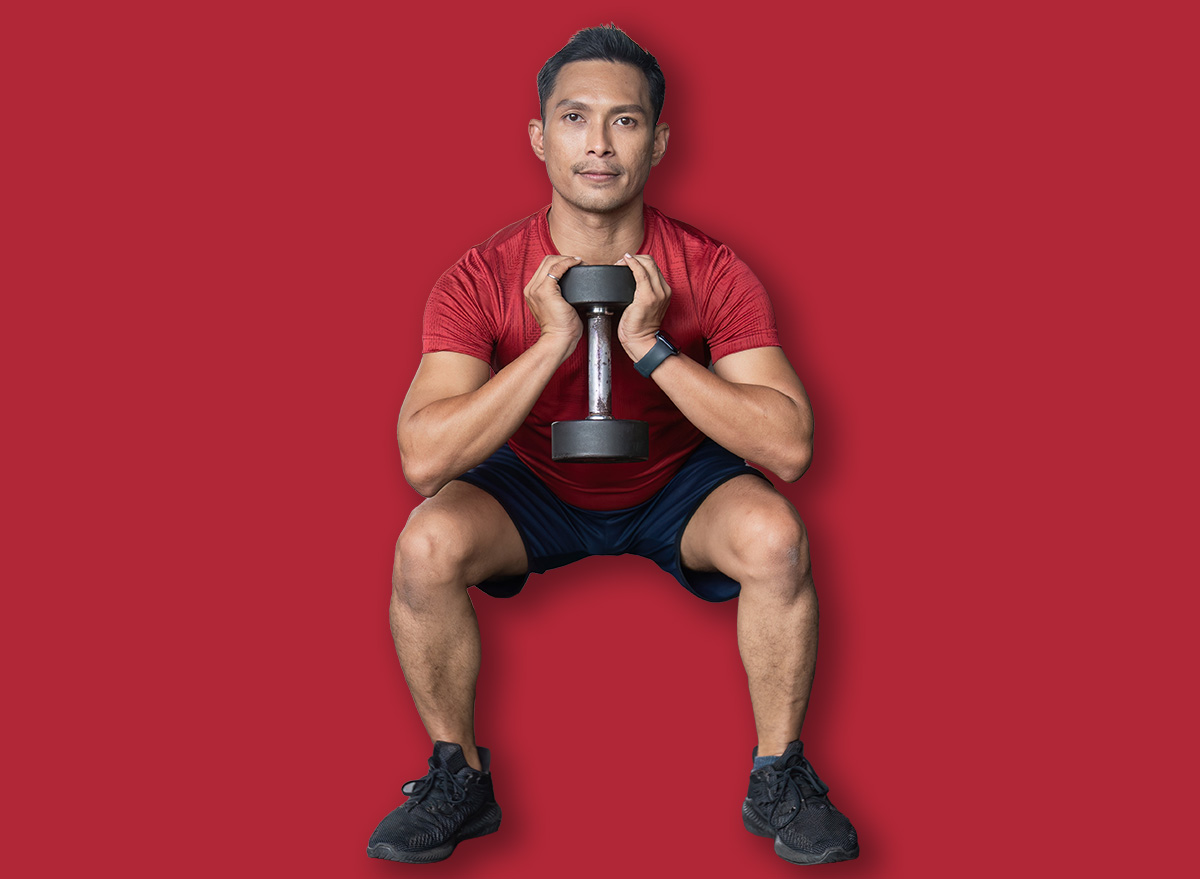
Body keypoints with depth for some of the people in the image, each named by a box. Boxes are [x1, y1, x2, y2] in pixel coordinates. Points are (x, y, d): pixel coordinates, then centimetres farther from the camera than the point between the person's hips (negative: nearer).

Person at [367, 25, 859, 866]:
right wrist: (553, 342, -37)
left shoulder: (711, 274, -20)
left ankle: (779, 779, -6)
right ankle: (459, 776, -3)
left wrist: (651, 347, -35)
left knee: (774, 536, -30)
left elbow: (789, 446, -28)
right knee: (428, 544, -28)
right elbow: (425, 460, -32)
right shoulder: (482, 282, -21)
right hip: (533, 486, 0)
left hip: (678, 484, 0)